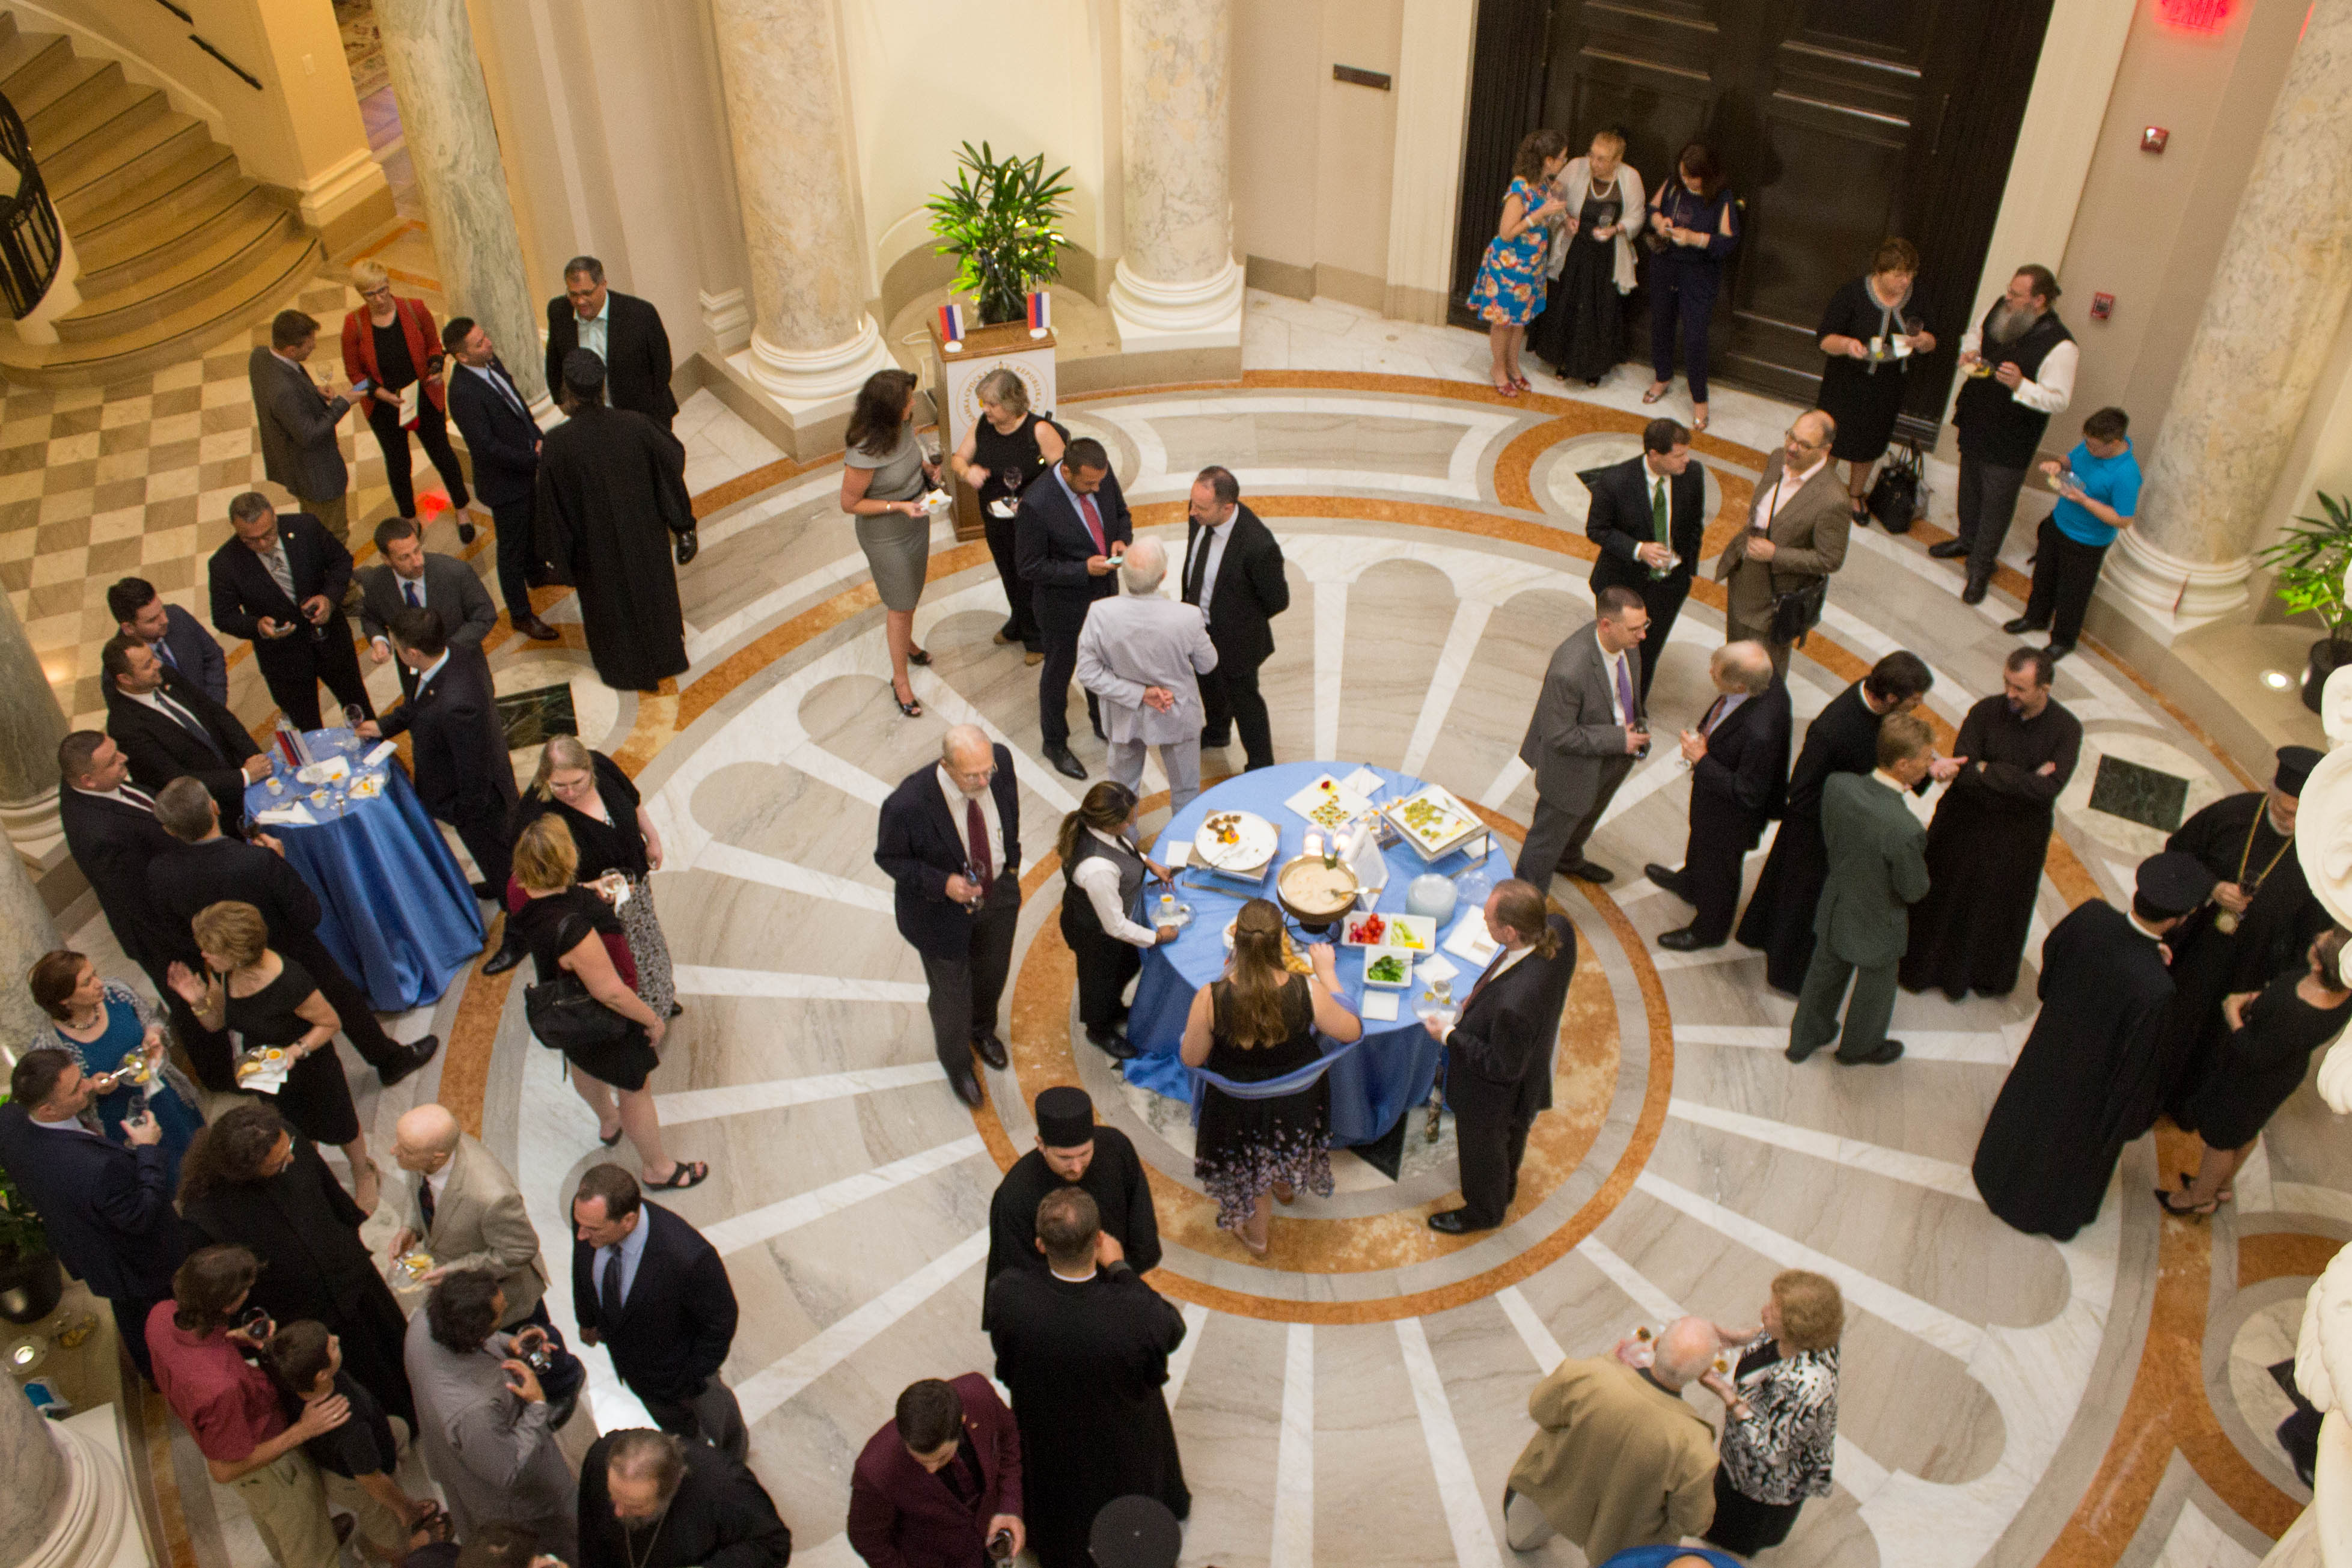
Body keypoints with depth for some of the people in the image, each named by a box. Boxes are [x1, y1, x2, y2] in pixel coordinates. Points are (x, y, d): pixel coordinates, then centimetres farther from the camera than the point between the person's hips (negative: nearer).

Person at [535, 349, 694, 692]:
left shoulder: (557, 444, -29)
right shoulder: (634, 425, -24)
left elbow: (549, 507, -18)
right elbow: (673, 458, -7)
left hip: (597, 544, -2)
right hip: (645, 533, 2)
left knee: (610, 599, 23)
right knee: (652, 588, 27)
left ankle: (628, 669, 43)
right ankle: (665, 655, 48)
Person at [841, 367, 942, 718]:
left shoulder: (903, 425, -14)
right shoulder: (864, 453, -36)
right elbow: (850, 503, -23)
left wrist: (927, 467, -10)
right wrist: (899, 506, -29)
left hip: (916, 521, 7)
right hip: (886, 535, -7)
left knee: (912, 591, 28)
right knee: (900, 606, 9)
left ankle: (905, 641, 57)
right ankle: (900, 679, 30)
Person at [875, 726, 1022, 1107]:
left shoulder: (1000, 761, -25)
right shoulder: (908, 804, -39)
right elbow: (889, 858, -20)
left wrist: (1012, 858, 9)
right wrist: (942, 884, -33)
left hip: (998, 892, 5)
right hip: (941, 910, -5)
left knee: (993, 972, 30)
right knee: (951, 990, 18)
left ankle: (982, 1029, 65)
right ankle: (957, 1062, 51)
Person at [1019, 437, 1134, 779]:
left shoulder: (1102, 473, -16)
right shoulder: (1036, 505, -34)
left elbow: (1120, 513, 4)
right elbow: (1031, 568, -24)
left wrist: (1121, 539, -17)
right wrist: (1084, 570, -31)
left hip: (1104, 588, 6)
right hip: (1063, 601, -6)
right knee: (1059, 670, 17)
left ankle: (1104, 722, 54)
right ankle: (1055, 743, 40)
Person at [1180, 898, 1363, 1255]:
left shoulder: (1210, 999, -34)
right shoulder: (1308, 991, -32)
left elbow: (1191, 1058, -17)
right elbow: (1352, 1030, -14)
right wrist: (1327, 974, -5)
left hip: (1240, 1108, -1)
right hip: (1297, 1103, 1)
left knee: (1249, 1169, 30)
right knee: (1289, 1149, 37)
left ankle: (1256, 1234, 56)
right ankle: (1286, 1186, 69)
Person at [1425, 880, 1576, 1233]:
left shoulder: (1514, 1004, -48)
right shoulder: (1558, 929, -27)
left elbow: (1502, 1068, -29)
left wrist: (1449, 1035, -19)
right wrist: (1480, 1000, -4)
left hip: (1493, 1095, -7)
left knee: (1482, 1149, 27)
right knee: (1510, 1136, 38)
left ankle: (1484, 1213, 58)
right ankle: (1505, 1186, 68)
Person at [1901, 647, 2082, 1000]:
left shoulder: (2066, 730, -17)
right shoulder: (1986, 712, -17)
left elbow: (2049, 789, -28)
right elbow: (1963, 775, -24)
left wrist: (1988, 771, -26)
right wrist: (2022, 782, -28)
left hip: (2017, 841, 0)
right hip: (1964, 827, 0)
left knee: (1997, 910, 20)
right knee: (1943, 903, 17)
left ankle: (1985, 977, 45)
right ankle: (1921, 968, 39)